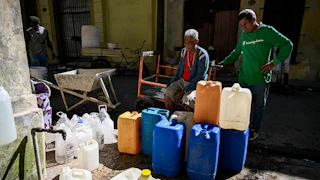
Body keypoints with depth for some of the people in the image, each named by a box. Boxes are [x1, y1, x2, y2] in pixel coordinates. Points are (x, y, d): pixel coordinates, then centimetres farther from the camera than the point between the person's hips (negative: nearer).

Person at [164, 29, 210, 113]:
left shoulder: (203, 55, -15)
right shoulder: (184, 51, 5)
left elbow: (200, 77, -18)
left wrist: (184, 91, -21)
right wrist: (171, 83, 5)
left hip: (195, 84, -5)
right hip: (182, 81, 6)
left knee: (187, 99, -31)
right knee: (168, 94, -17)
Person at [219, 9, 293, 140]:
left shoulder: (267, 31, -5)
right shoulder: (244, 35, 10)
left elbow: (287, 45, -3)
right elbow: (236, 53, 21)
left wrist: (274, 63, -9)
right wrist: (223, 63, 12)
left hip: (260, 79, -4)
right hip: (244, 78, 4)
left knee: (258, 105, 8)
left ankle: (254, 130, 24)